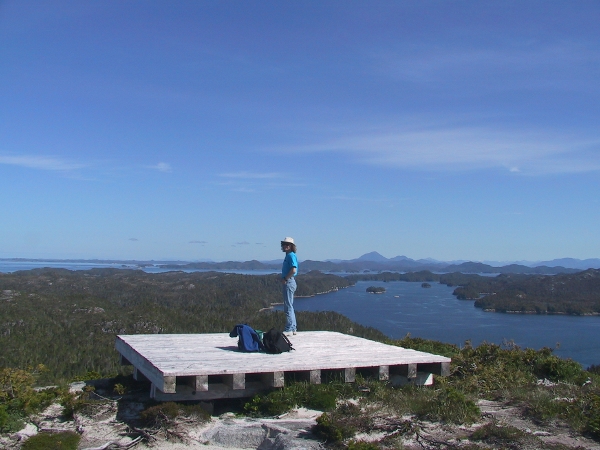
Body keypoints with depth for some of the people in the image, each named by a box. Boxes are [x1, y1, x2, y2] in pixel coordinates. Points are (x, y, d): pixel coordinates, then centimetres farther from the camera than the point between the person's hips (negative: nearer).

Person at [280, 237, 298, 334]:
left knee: (288, 307, -8)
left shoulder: (291, 255, -14)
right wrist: (283, 280, 13)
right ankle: (293, 328, 19)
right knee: (289, 306, 14)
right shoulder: (288, 256, 17)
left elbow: (293, 270, -25)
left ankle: (289, 329, -5)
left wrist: (285, 279, -18)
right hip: (287, 283, 11)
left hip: (289, 282, -11)